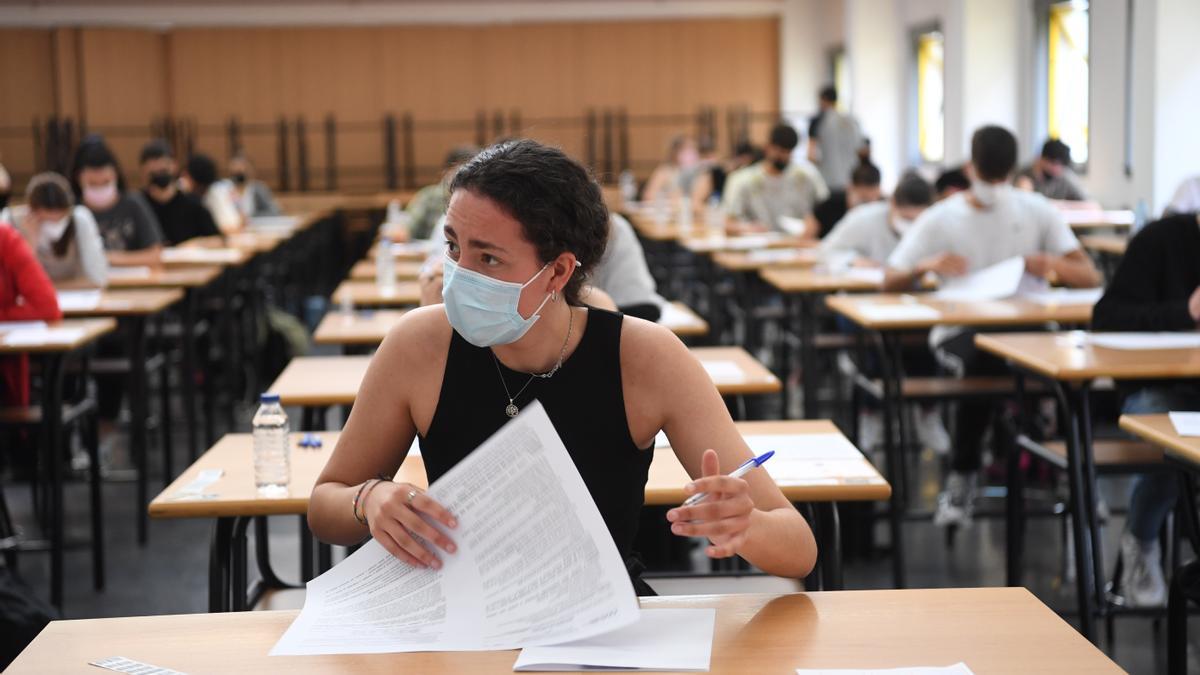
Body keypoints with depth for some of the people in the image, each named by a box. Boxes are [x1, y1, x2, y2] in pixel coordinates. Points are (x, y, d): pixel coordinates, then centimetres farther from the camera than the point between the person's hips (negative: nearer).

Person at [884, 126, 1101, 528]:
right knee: (982, 362, -38)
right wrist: (927, 265, -22)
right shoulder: (941, 219, 4)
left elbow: (1090, 277, 2)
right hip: (959, 330, -2)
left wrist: (1049, 264, -21)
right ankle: (962, 476, -19)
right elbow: (889, 283, -1)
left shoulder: (1037, 212, 8)